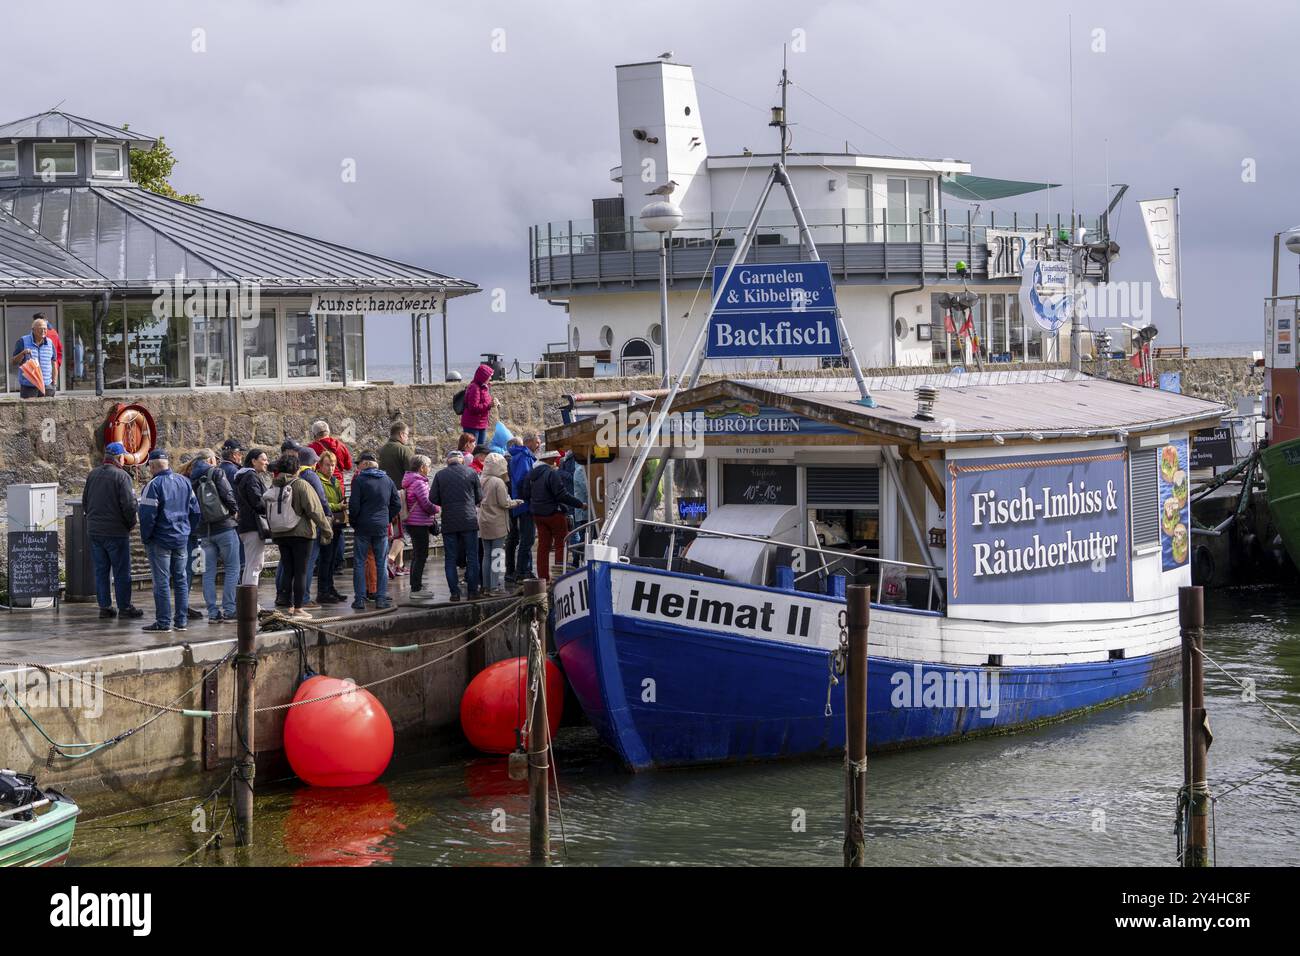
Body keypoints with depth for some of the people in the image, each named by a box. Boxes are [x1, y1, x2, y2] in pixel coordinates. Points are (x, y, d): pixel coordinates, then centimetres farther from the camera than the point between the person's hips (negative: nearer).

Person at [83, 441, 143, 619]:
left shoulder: (92, 475, 7)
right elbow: (129, 504, -16)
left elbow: (85, 501, 14)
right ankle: (124, 606, 5)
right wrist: (131, 523, 0)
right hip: (116, 531, -6)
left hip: (94, 531, 6)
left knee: (100, 570, 10)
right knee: (122, 571, 2)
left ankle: (104, 606, 12)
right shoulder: (121, 476, -13)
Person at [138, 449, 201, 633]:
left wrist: (145, 537, -4)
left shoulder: (154, 485, -15)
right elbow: (195, 511, 13)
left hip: (160, 540, -6)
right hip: (181, 539, 6)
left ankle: (163, 622, -2)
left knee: (161, 581, -3)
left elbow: (148, 514, -17)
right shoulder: (184, 482, 8)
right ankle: (181, 620, 14)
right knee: (180, 580, 12)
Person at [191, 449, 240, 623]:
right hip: (224, 525, -5)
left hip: (204, 530, 5)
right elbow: (227, 494, -12)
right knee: (232, 568, 0)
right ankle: (228, 609, -6)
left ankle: (213, 612, 5)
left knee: (208, 572, 7)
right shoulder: (216, 472, -4)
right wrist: (234, 510, 4)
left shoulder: (191, 478, 10)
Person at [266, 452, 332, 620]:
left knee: (288, 570, 11)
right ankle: (298, 608, -1)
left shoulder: (274, 486, 6)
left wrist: (272, 531, 19)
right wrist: (326, 529, -7)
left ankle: (289, 606, 12)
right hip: (301, 534, -5)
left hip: (280, 535, 5)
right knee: (300, 571, -1)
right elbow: (314, 510, -13)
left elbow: (269, 512, 10)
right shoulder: (301, 485, -11)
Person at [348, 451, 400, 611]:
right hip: (382, 528, 3)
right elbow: (397, 504, 8)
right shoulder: (387, 480, 6)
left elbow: (354, 505, -12)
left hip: (363, 527, -3)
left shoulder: (359, 480, -8)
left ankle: (360, 599, 0)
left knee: (359, 563, 3)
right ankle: (381, 598, 6)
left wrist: (352, 522, 3)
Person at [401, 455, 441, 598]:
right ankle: (416, 589, -6)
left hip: (413, 523, 10)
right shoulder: (419, 483, -17)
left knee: (418, 555, 17)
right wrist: (438, 508, -1)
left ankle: (415, 587, 23)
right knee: (421, 555, -6)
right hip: (419, 523, -10)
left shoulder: (410, 482, 14)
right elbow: (426, 504, -19)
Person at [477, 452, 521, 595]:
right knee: (497, 554, -2)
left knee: (487, 555, 13)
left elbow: (477, 501, 9)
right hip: (497, 523, -6)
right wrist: (515, 502, 2)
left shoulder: (480, 481, 2)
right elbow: (504, 503, -15)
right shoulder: (498, 482, -16)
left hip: (483, 523, 6)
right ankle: (495, 586, -4)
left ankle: (486, 586, 17)